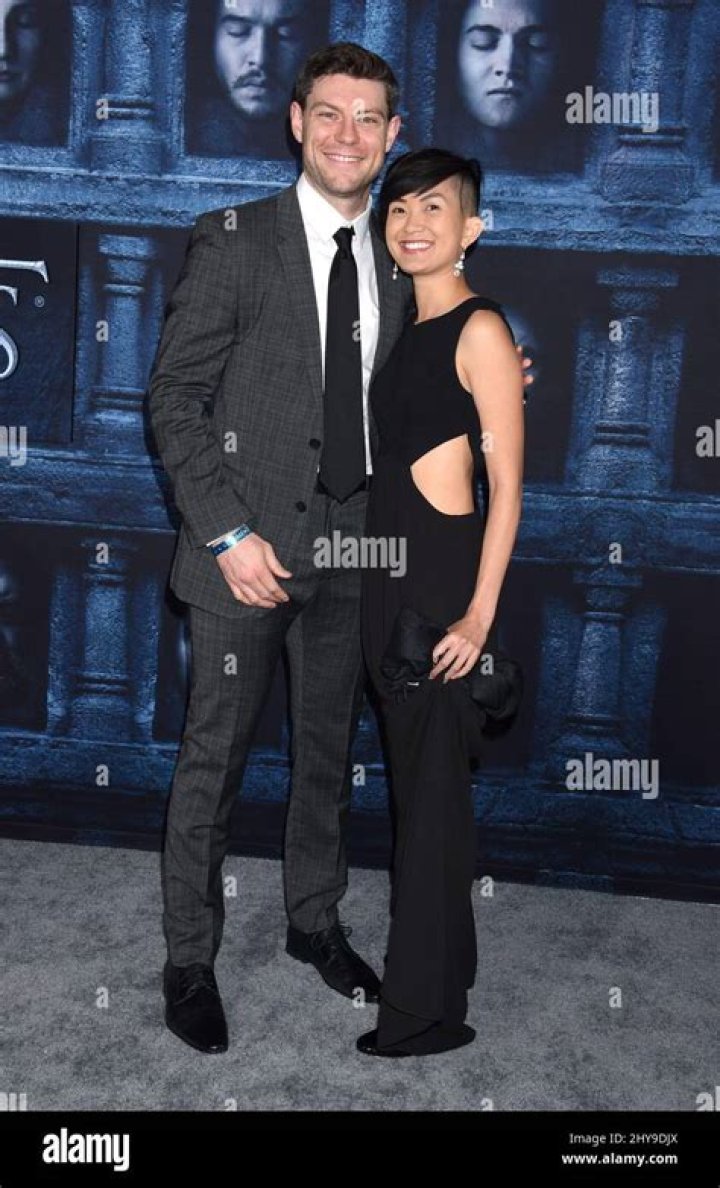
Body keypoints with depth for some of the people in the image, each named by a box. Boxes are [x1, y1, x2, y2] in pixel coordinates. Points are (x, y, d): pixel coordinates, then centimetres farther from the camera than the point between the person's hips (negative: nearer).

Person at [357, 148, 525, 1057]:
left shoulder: (480, 331, -10)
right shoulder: (404, 330, 13)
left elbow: (506, 484, -13)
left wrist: (479, 613, -18)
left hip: (441, 569, -8)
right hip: (382, 566, 8)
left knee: (431, 784, 1)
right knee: (415, 770, 16)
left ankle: (427, 1009, 15)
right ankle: (443, 961, 33)